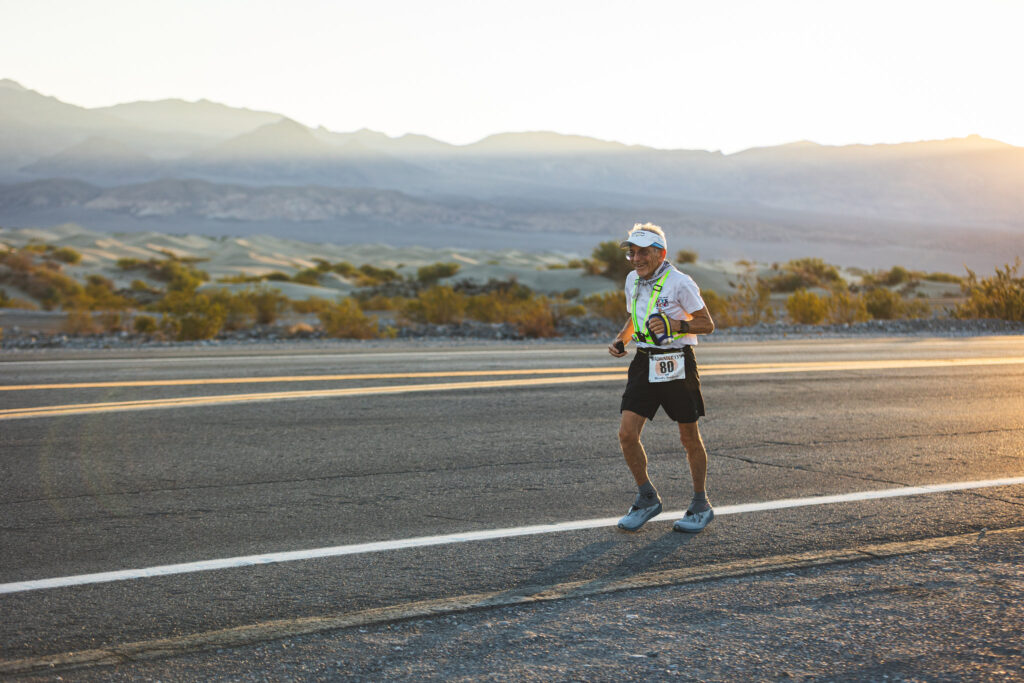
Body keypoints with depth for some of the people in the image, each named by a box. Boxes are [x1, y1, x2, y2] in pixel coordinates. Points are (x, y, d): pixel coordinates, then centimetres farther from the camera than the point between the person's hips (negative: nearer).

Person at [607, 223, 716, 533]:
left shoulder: (679, 282, -11)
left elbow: (707, 324, -8)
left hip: (676, 364, -5)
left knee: (689, 437, 6)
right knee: (627, 432, -7)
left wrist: (675, 326, -24)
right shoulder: (632, 280, 8)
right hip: (644, 364, 5)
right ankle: (647, 498, 12)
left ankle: (701, 504, 23)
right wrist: (620, 339, 4)